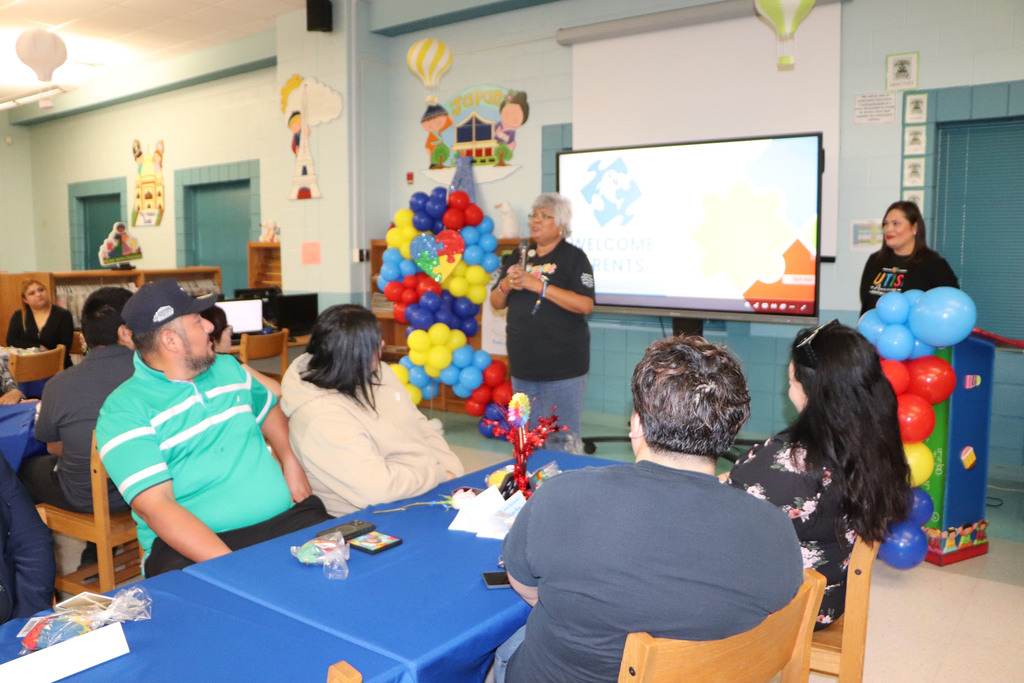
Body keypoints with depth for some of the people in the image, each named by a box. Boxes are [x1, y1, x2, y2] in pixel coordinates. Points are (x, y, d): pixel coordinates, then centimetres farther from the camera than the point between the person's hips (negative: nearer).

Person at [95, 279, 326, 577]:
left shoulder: (228, 368, 17)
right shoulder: (124, 410, -4)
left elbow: (268, 410, 36)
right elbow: (154, 507, -15)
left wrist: (291, 462, 14)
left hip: (285, 519, 6)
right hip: (192, 544, -6)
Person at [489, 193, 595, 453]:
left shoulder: (573, 257, -3)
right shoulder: (518, 257, 15)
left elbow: (585, 305, -16)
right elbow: (496, 303, 17)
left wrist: (538, 286, -20)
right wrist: (506, 285, -6)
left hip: (562, 364, -6)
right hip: (523, 363, 6)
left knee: (562, 438, -5)